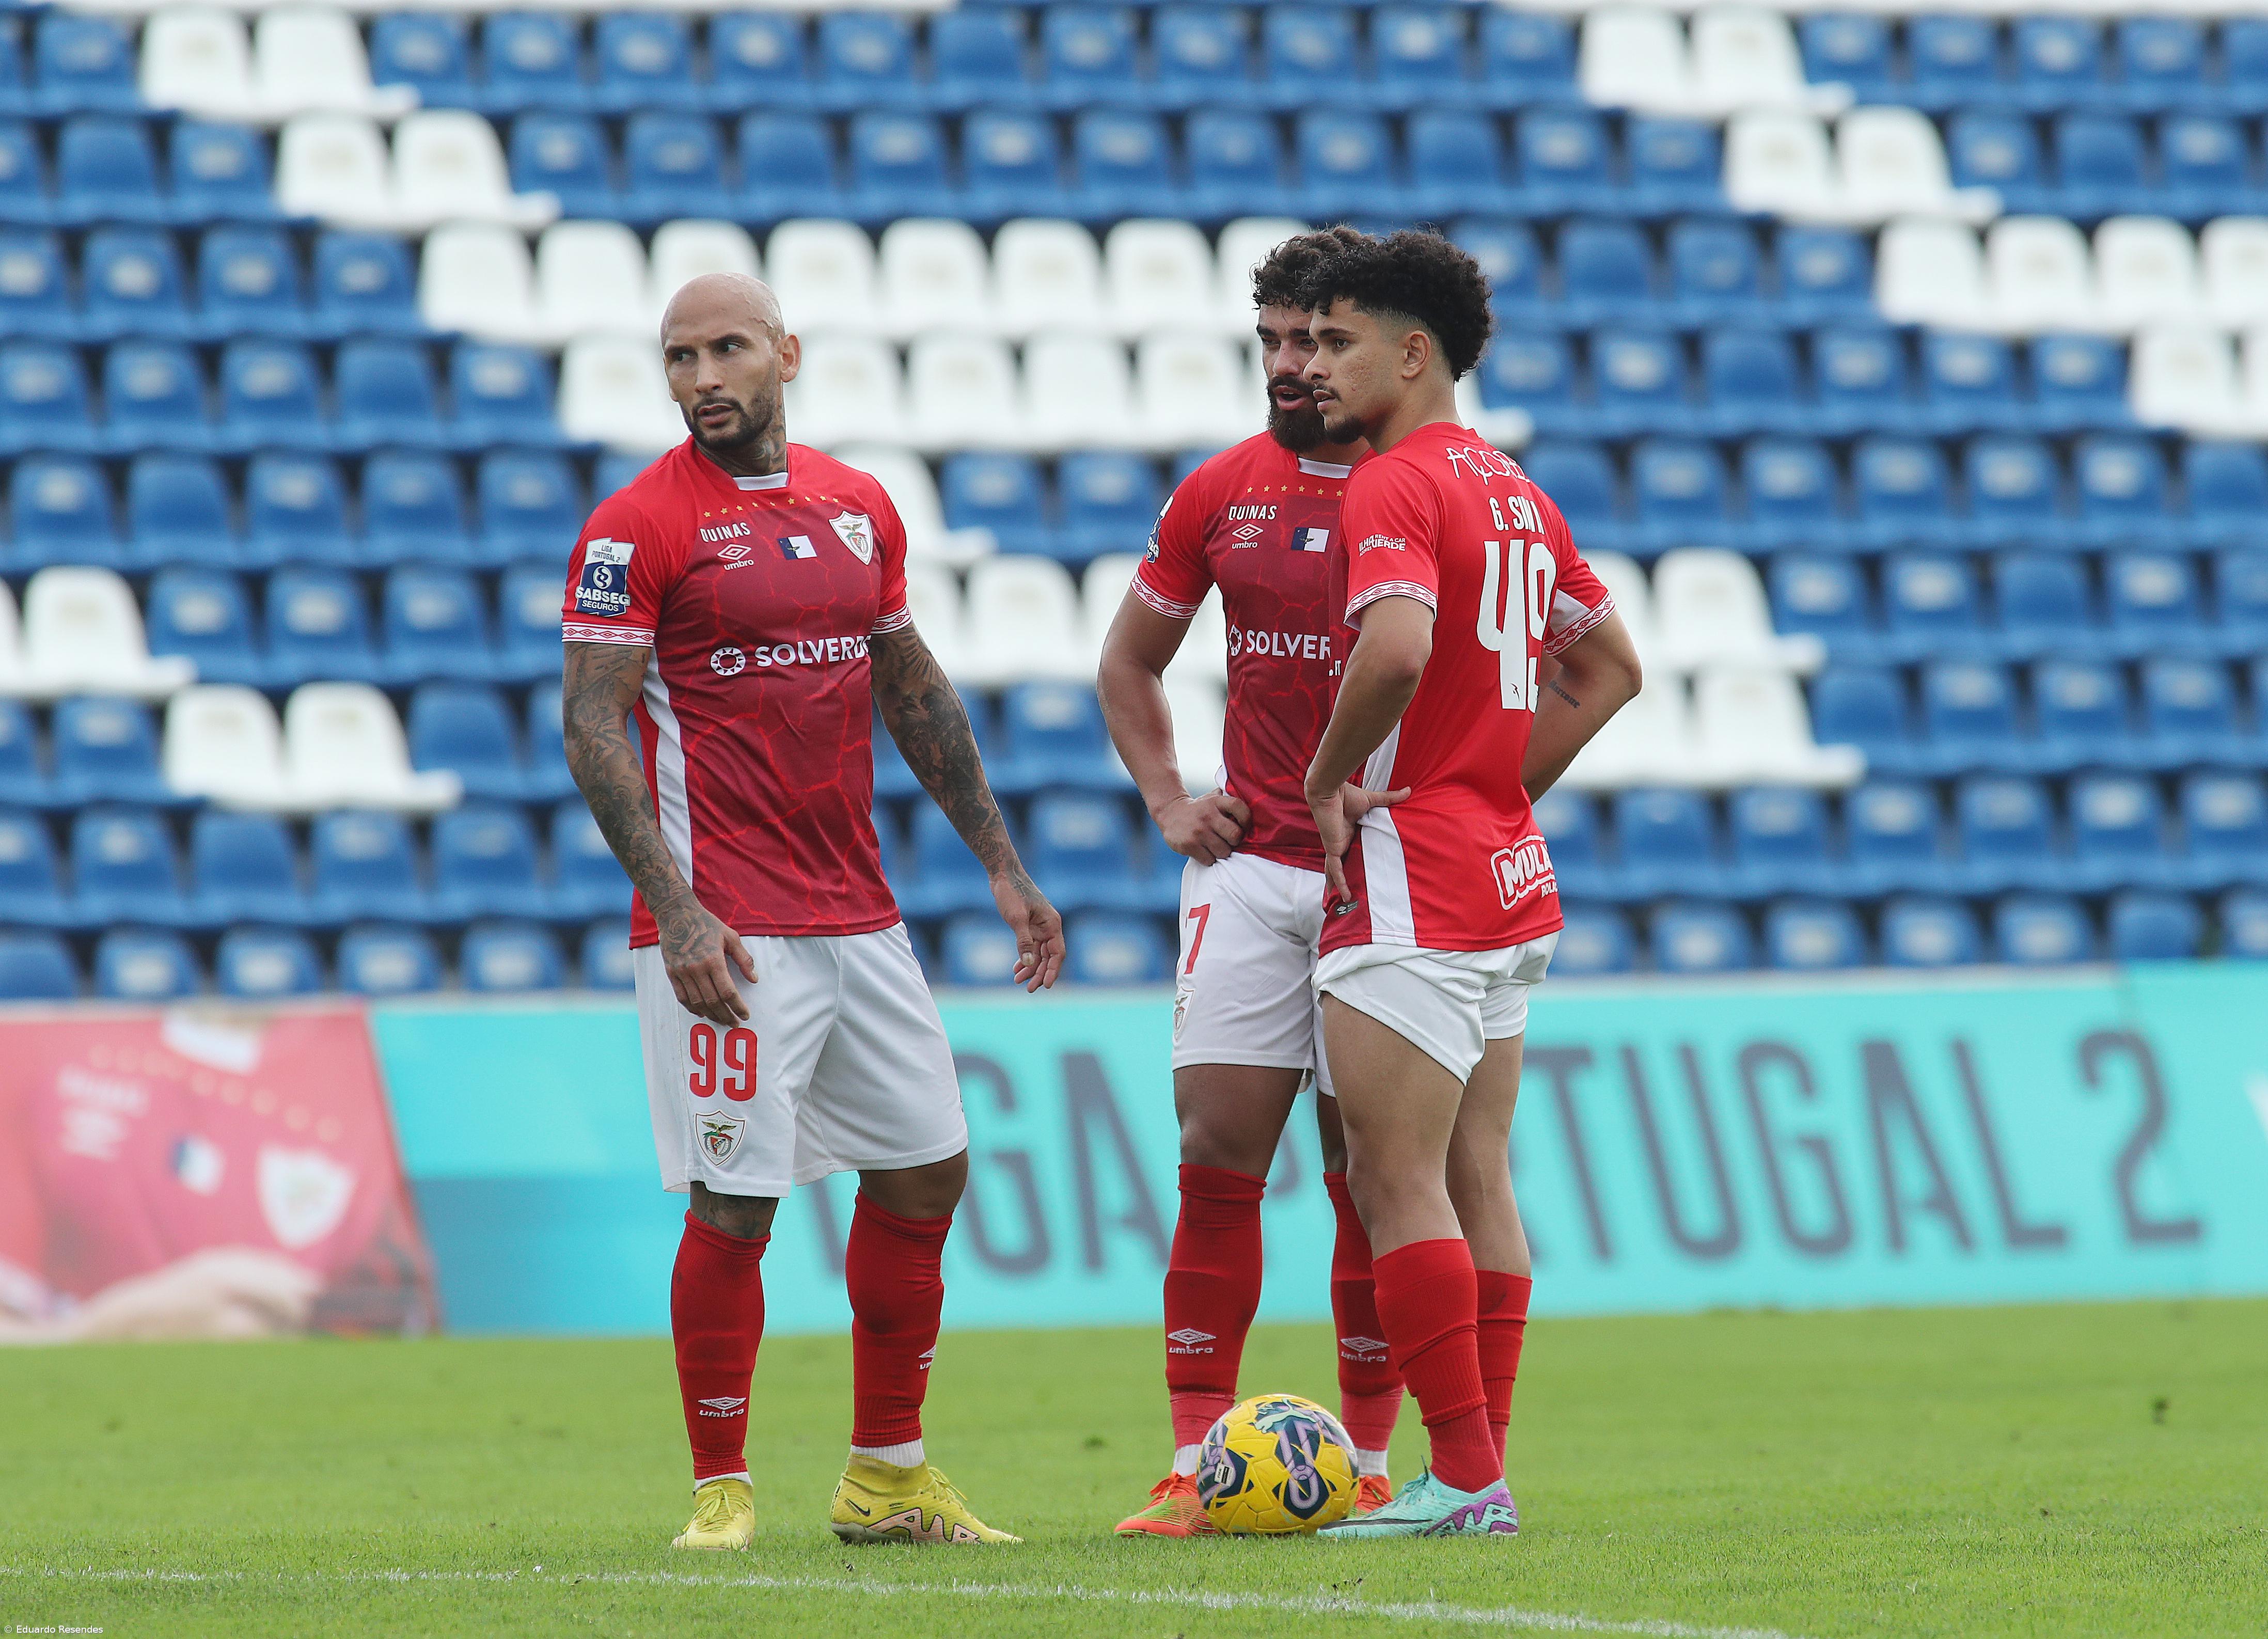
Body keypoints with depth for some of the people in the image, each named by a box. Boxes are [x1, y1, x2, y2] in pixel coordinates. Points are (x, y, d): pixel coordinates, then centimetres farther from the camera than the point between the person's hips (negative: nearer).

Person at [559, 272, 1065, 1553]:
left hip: (860, 916, 7)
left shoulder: (860, 508, 12)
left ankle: (889, 1476, 20)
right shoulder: (640, 526, -8)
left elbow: (913, 691, 21)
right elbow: (593, 728, -11)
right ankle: (722, 1493, 4)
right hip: (731, 933, -7)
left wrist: (1001, 861, 18)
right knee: (735, 1205, -7)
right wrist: (674, 909, -20)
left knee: (926, 1170, 9)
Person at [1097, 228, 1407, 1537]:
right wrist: (1169, 800, 8)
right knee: (1218, 1157, -3)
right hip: (1250, 867, 3)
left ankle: (1368, 1465, 7)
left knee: (1369, 1173, 0)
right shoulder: (1220, 495, 8)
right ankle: (1195, 1467, 0)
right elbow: (1131, 660, 22)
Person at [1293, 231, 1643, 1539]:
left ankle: (1462, 1478, -10)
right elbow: (1610, 666, 24)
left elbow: (1397, 647, -31)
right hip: (1510, 875, 9)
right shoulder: (1516, 492, 16)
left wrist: (1330, 777, -15)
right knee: (1475, 1177, 10)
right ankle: (1486, 1472, 11)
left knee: (1396, 1178, -7)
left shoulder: (1396, 487, -13)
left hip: (1413, 880, -9)